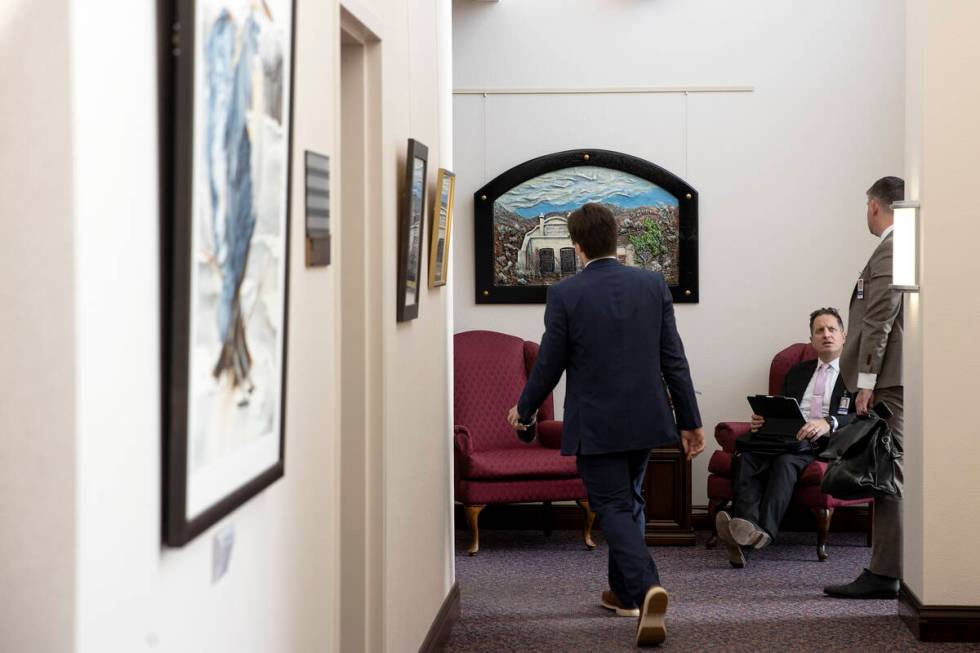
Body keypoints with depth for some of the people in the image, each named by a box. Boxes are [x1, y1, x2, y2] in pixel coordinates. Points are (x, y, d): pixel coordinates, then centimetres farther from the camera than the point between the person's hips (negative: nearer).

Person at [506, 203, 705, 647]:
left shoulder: (565, 295, -11)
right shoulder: (653, 285, -2)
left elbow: (549, 365, -5)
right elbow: (673, 359, -1)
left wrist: (524, 411, 13)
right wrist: (690, 420, 6)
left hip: (594, 424, -4)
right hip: (644, 419, 4)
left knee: (614, 508, 0)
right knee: (629, 500, 21)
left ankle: (646, 587, -22)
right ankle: (624, 591, 30)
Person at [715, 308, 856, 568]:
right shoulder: (797, 373, 30)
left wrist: (828, 423, -22)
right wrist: (762, 420, 2)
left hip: (827, 444, -4)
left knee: (785, 461, -37)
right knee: (746, 459, -29)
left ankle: (764, 531, -52)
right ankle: (747, 528, -48)